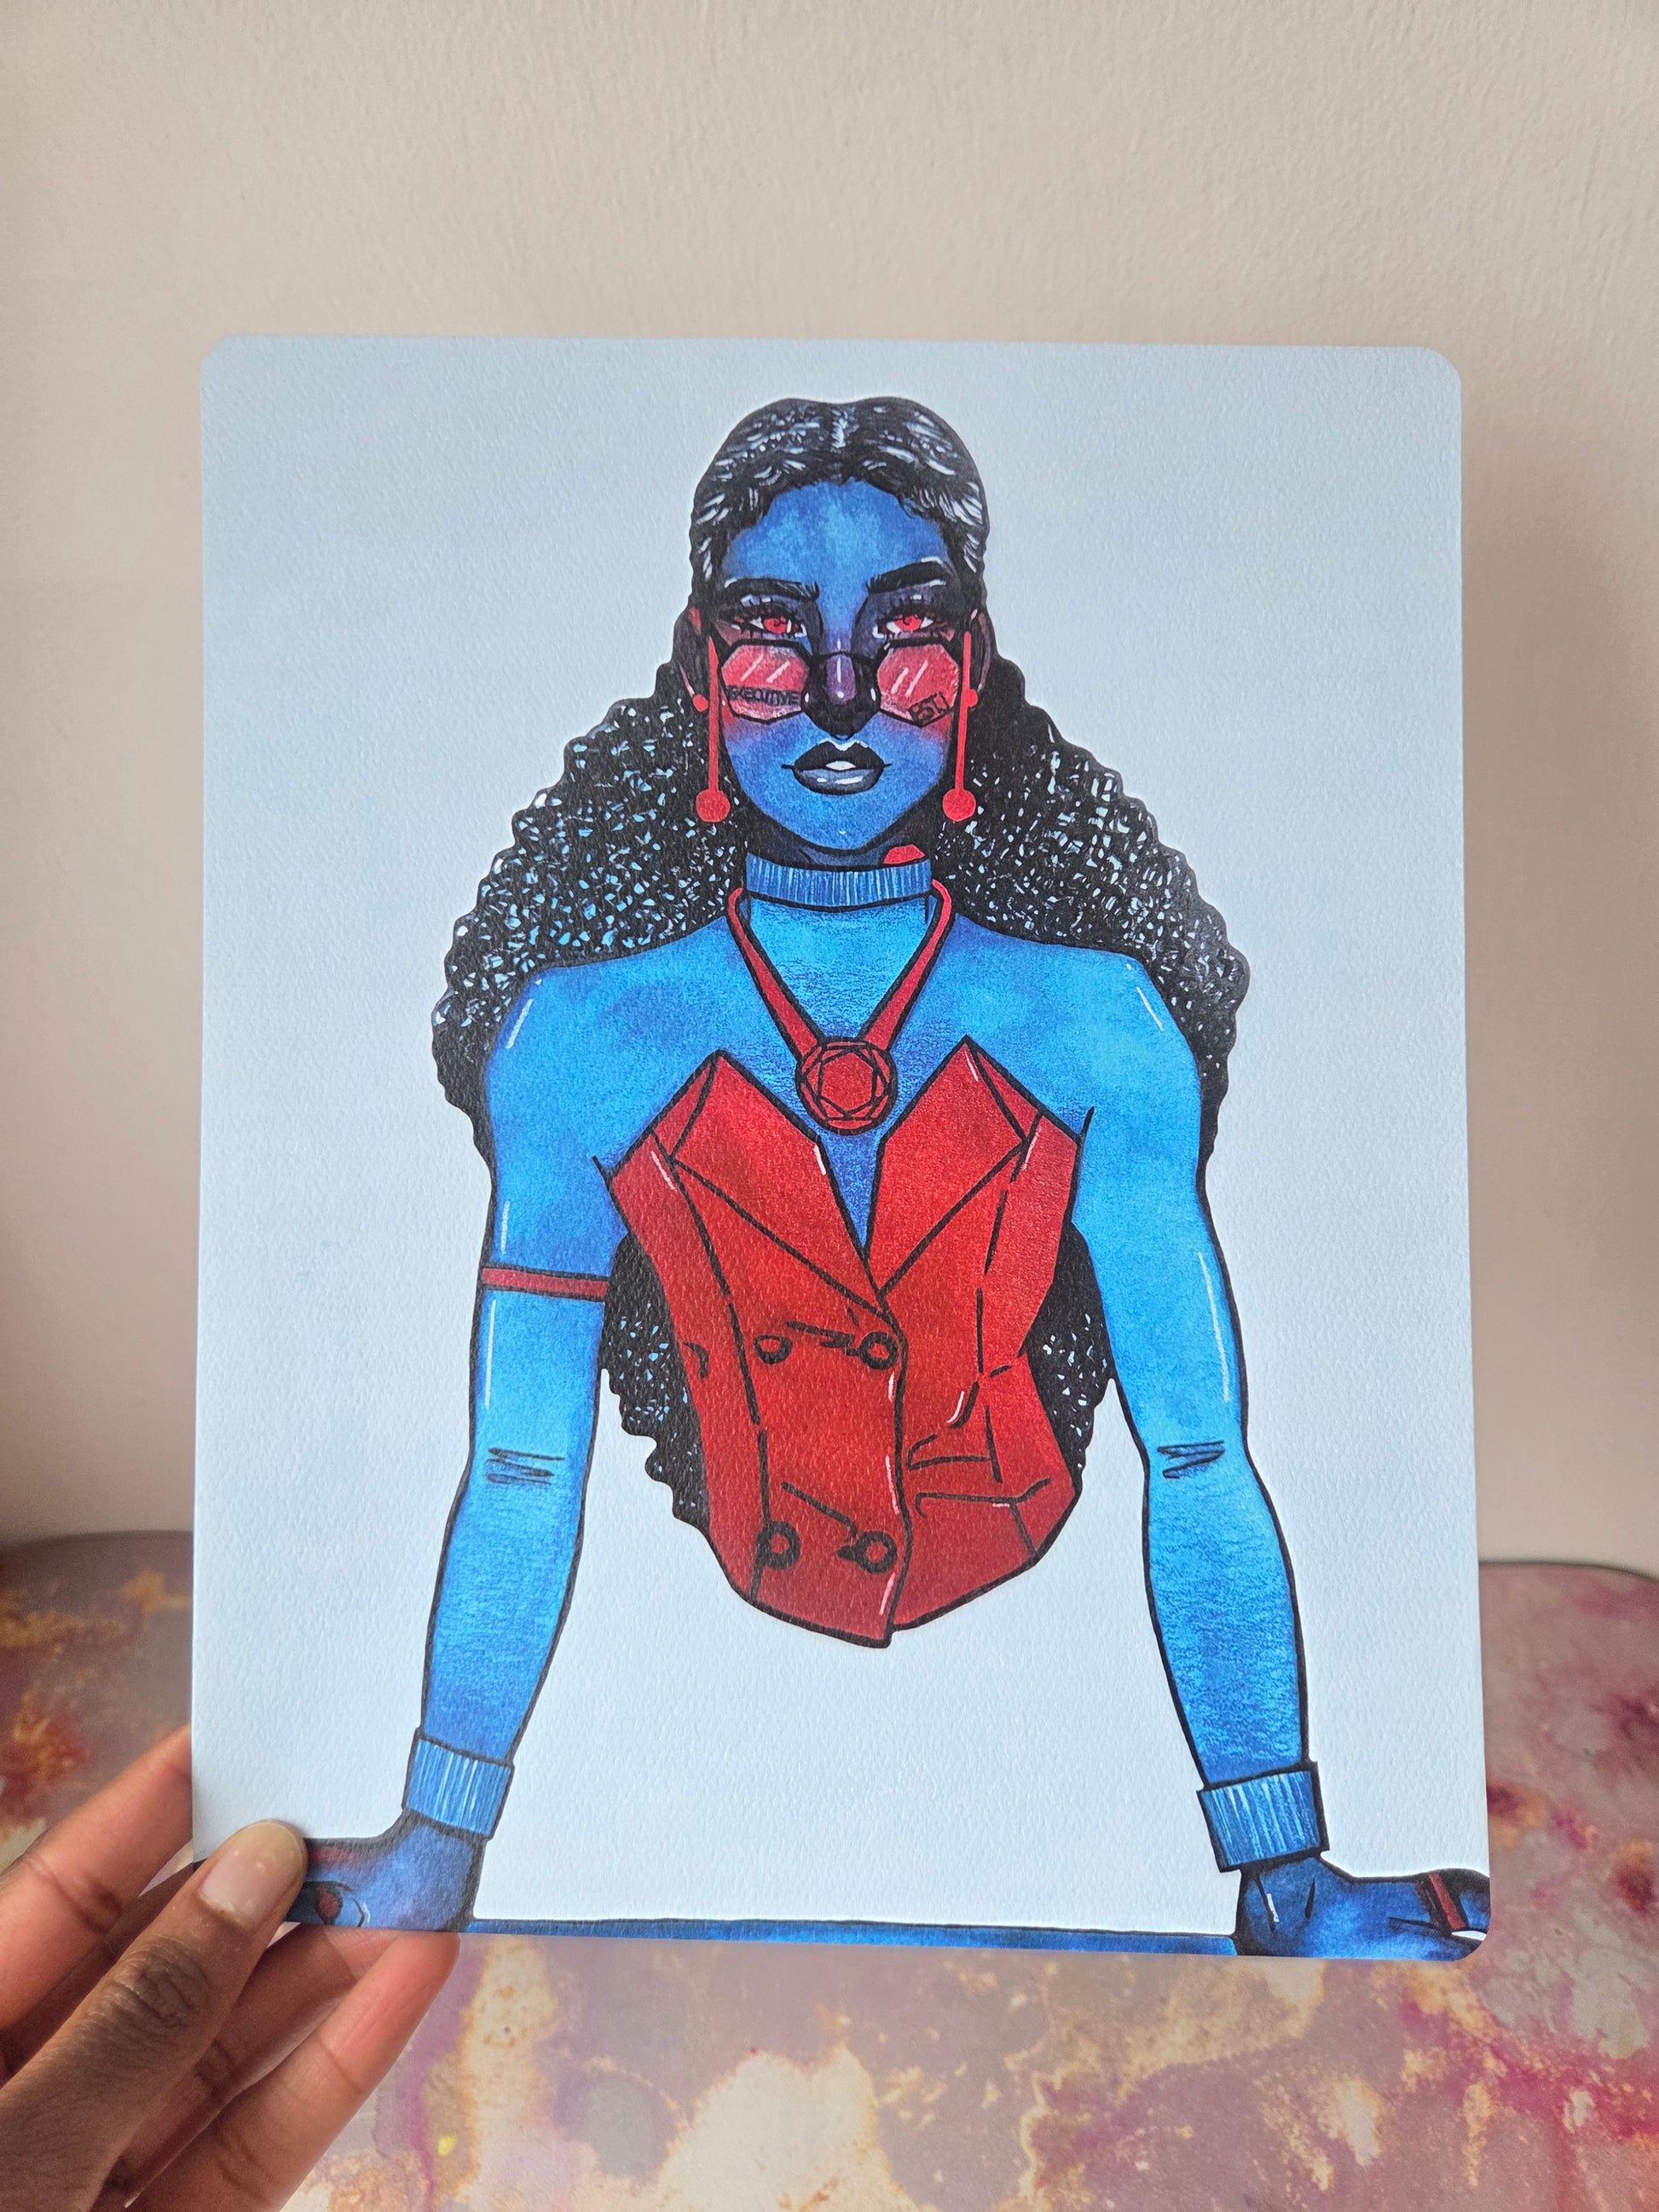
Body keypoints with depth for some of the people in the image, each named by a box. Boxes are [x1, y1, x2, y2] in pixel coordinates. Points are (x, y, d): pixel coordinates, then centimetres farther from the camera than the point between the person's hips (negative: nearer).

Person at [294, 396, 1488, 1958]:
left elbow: (1200, 1464, -12)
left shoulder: (1099, 1023, -13)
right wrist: (437, 1844, -3)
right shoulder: (578, 1038, -13)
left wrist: (1283, 1873, -11)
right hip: (724, 1641, 1)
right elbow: (520, 1473, -8)